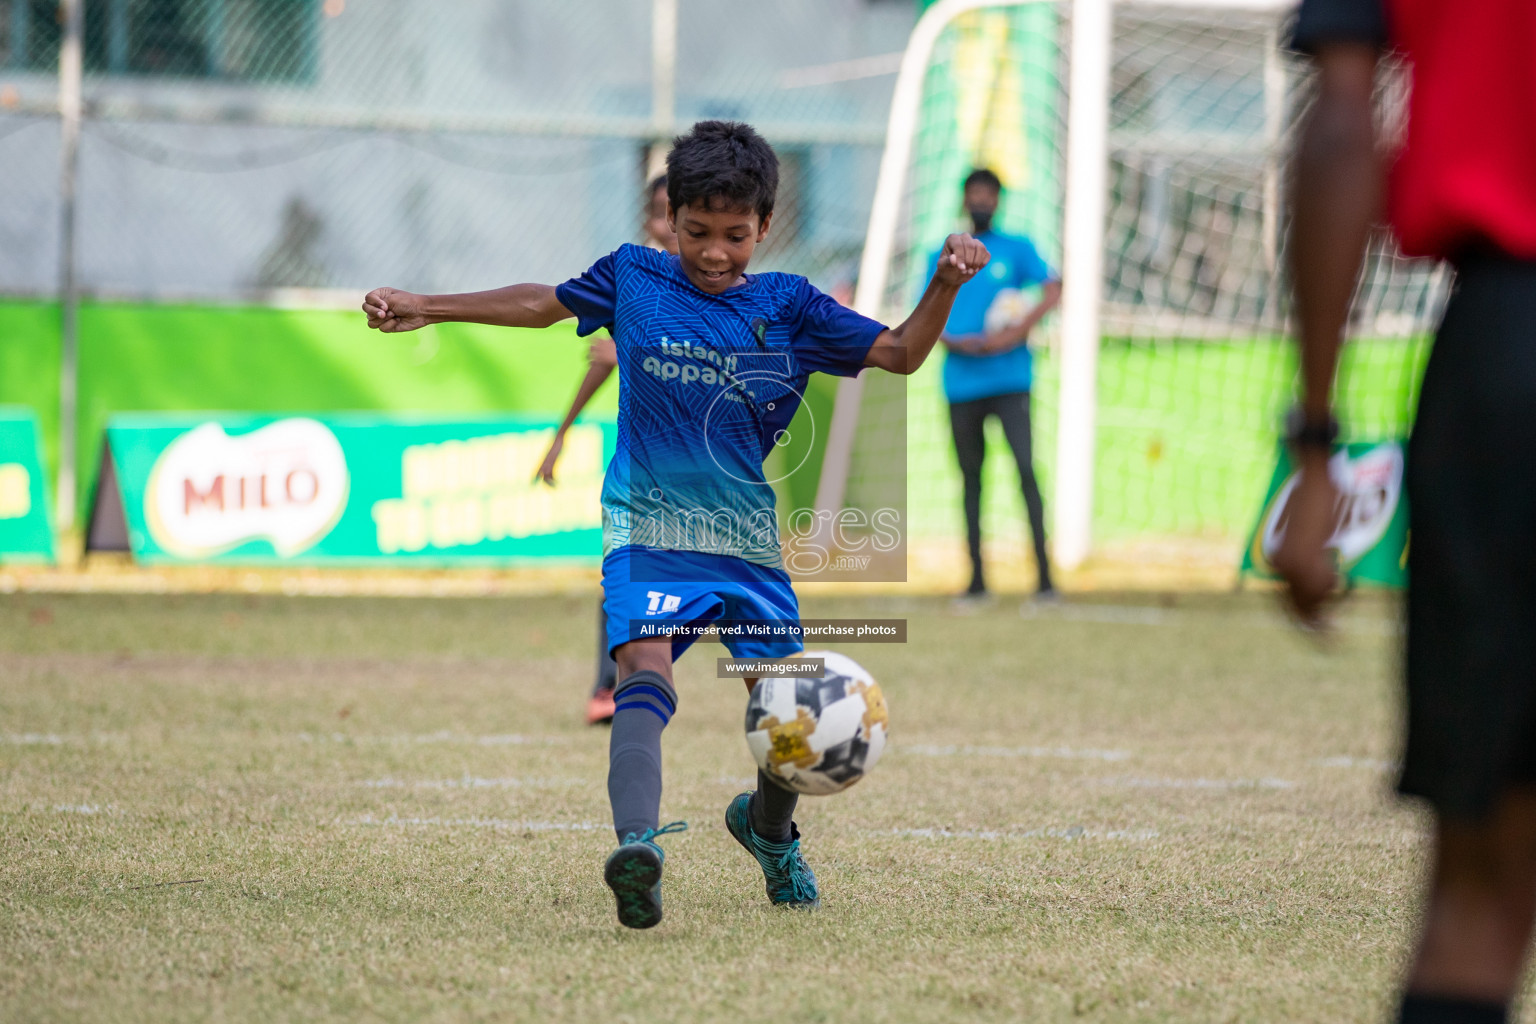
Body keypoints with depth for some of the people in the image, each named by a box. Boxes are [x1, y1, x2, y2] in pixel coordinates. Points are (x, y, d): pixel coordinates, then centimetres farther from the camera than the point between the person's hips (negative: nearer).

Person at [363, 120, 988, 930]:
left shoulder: (787, 307, 2)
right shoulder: (632, 278, 3)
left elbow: (900, 354, 2)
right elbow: (543, 303, 19)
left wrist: (945, 284, -14)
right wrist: (427, 308, 20)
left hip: (749, 536, 2)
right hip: (647, 527, -2)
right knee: (646, 666, -27)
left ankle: (769, 827, 35)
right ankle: (637, 843, -47)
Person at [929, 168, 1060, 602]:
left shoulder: (1016, 249, 8)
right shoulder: (942, 258, 14)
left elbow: (1053, 289, -4)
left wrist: (1020, 329, -18)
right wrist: (955, 342, -8)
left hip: (1009, 376, -3)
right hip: (961, 383, 3)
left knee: (1025, 468, -15)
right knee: (971, 476, 6)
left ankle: (1044, 574, -17)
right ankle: (977, 578, 13)